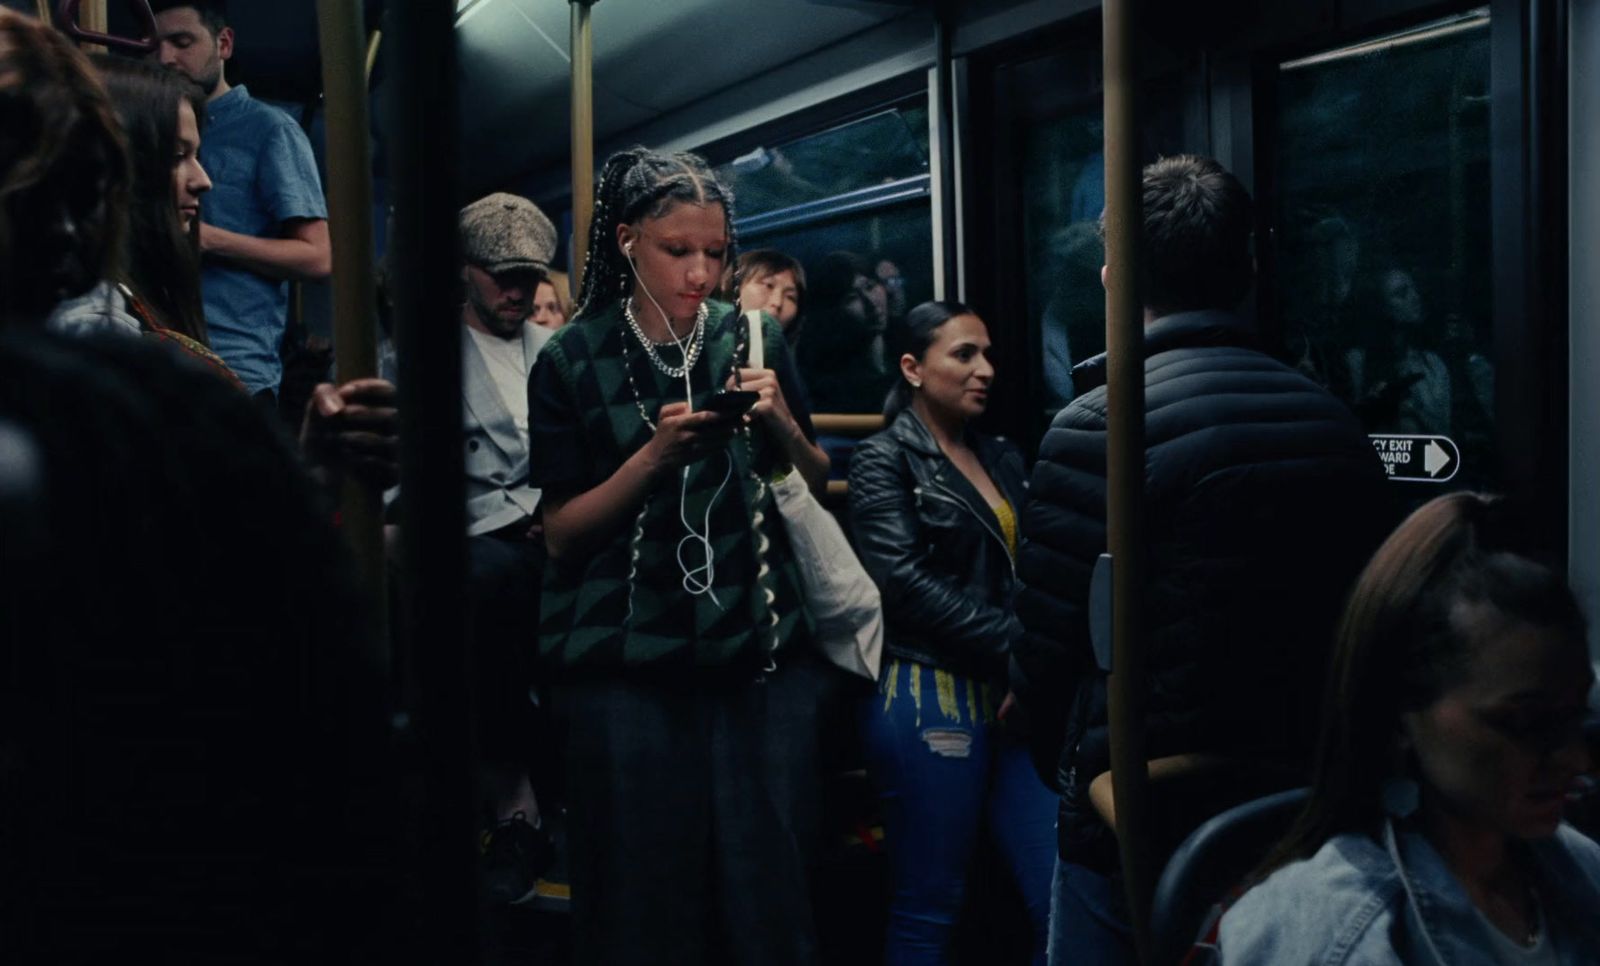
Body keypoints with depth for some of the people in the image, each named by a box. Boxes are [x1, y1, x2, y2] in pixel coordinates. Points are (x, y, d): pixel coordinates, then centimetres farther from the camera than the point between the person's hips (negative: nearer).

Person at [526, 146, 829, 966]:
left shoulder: (756, 341, 5)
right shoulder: (573, 361, -2)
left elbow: (815, 486, 10)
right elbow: (561, 531, -3)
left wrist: (782, 423, -9)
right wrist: (657, 453, -16)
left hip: (749, 650, 2)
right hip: (626, 663, -2)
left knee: (760, 872, 4)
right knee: (645, 878, 4)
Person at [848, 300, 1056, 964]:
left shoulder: (1003, 459, 17)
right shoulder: (885, 462, -1)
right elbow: (909, 582, -13)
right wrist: (1018, 646, -14)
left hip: (1011, 698, 6)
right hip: (929, 700, -6)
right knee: (928, 912, 4)